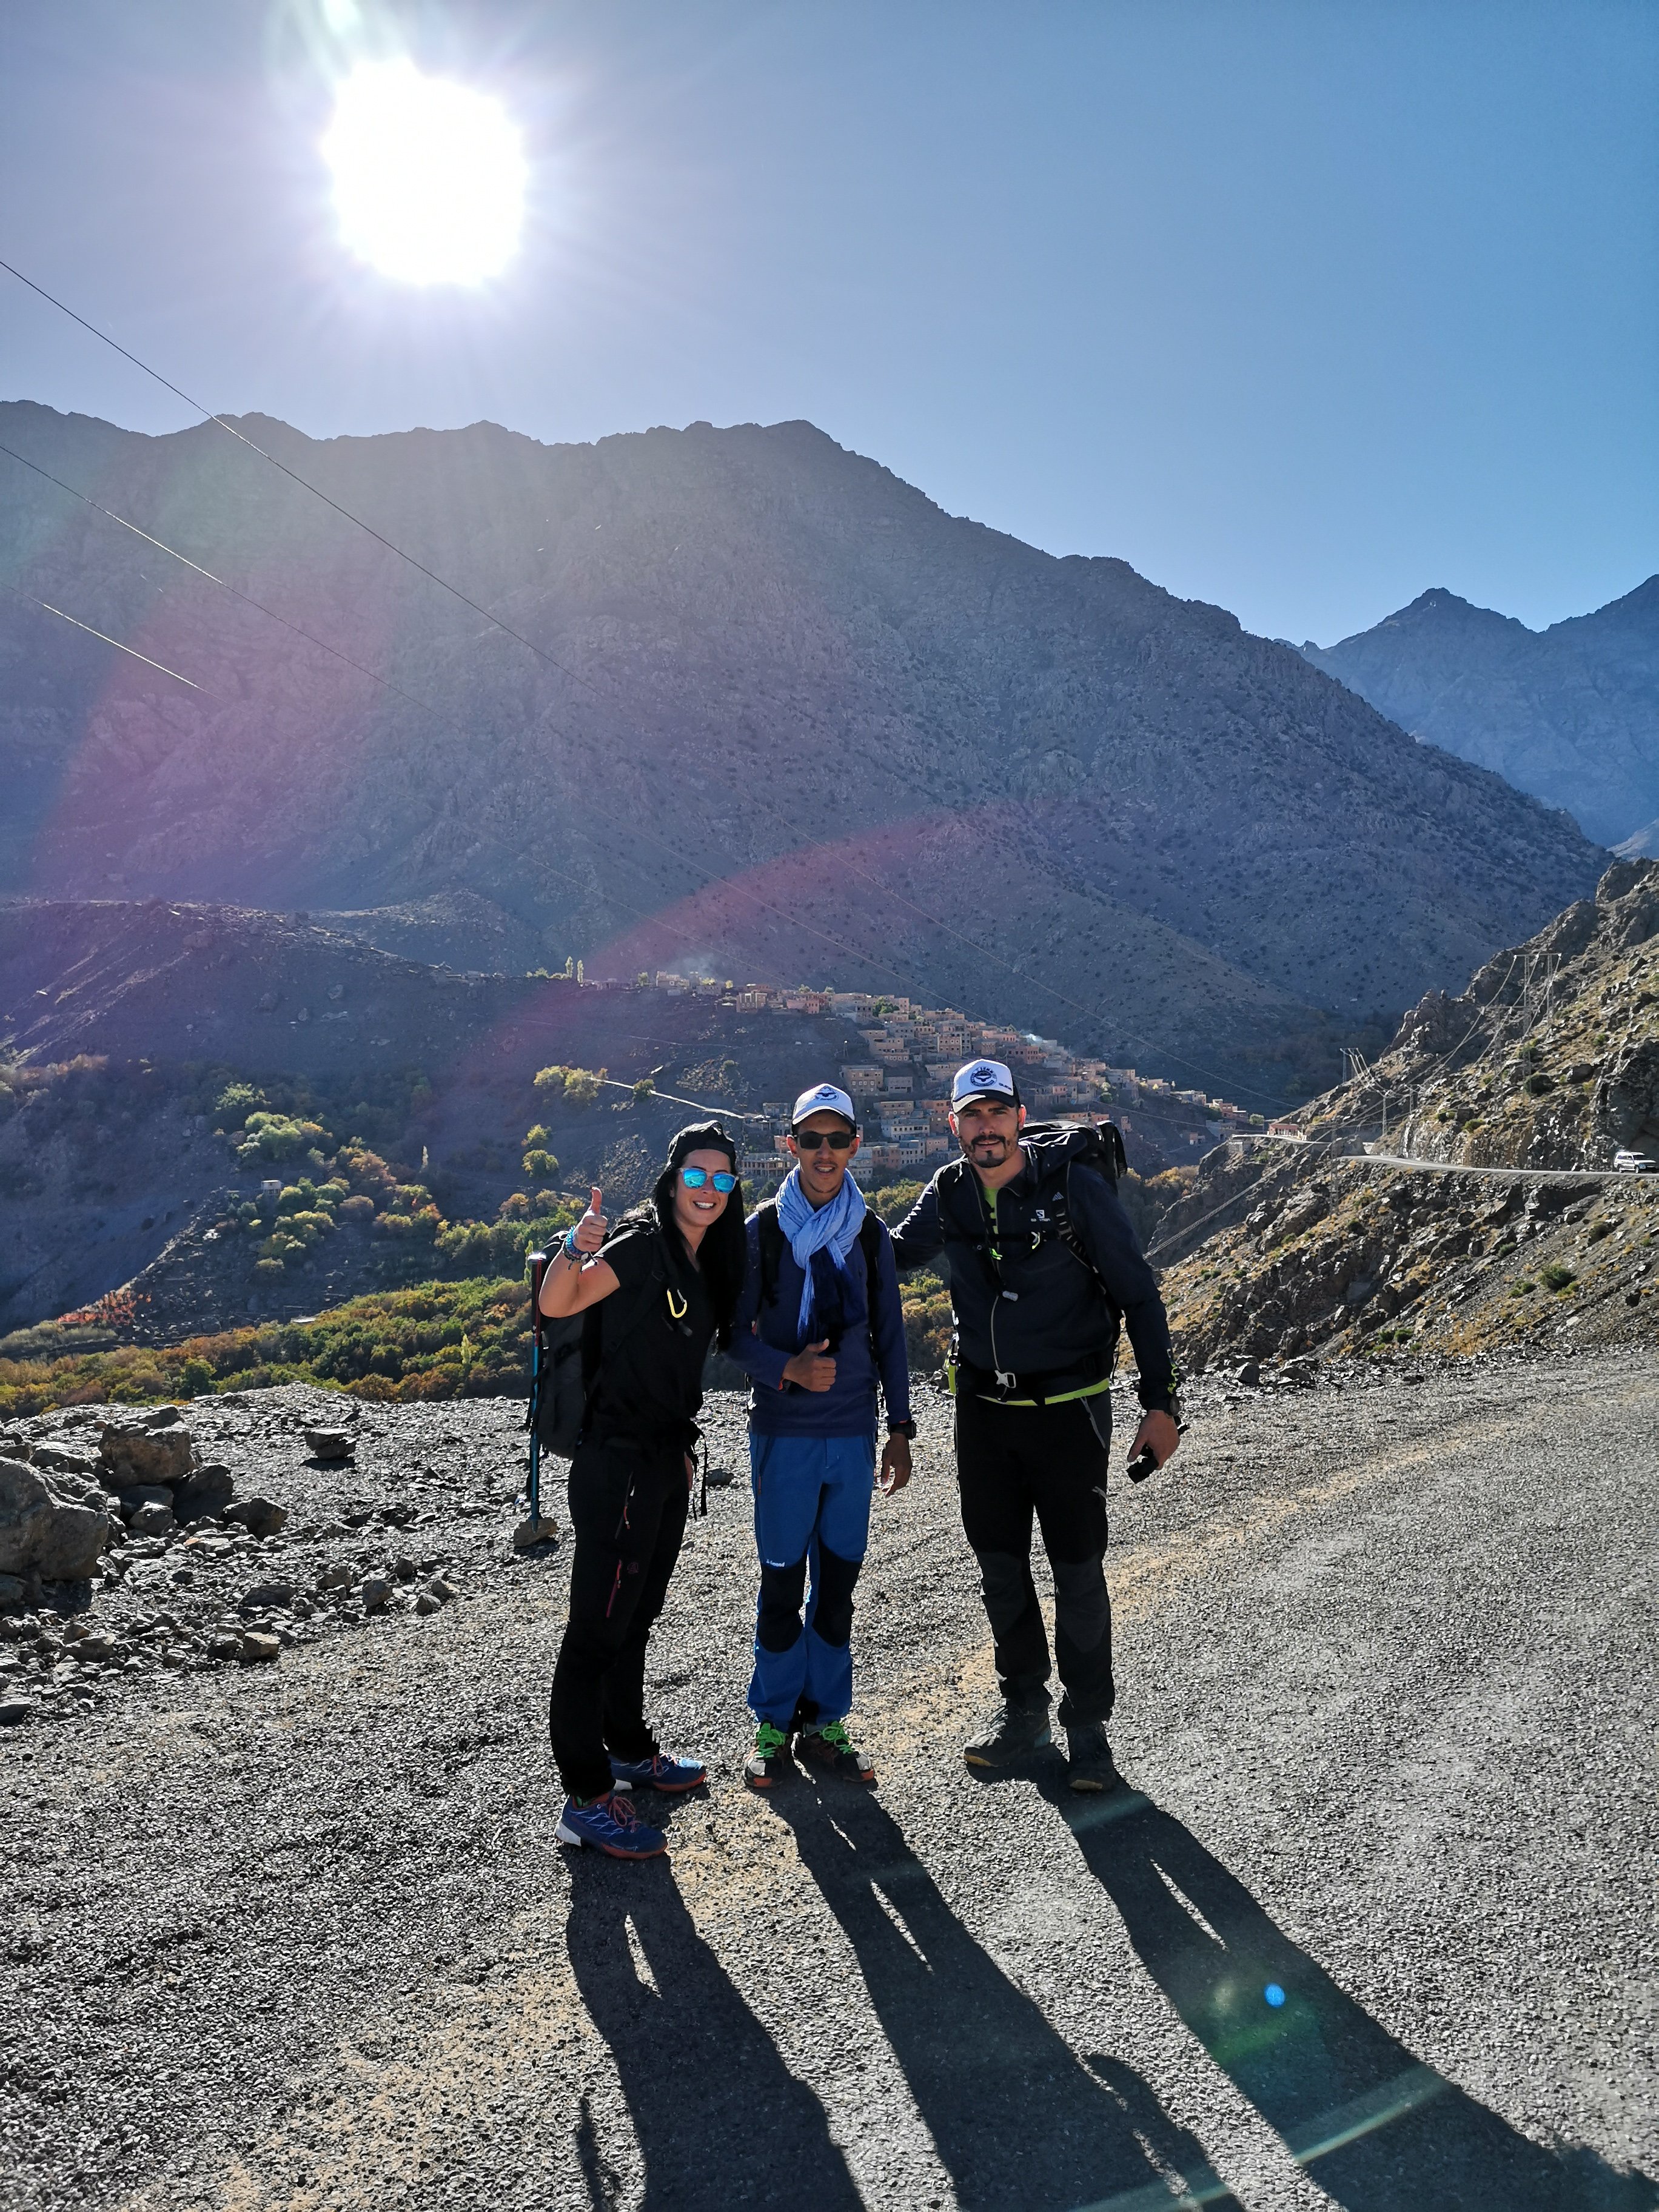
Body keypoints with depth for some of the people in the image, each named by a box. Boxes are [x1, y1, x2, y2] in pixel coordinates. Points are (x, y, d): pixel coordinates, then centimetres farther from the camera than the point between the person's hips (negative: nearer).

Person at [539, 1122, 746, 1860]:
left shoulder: (706, 1264, 10)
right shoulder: (641, 1245, -15)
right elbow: (554, 1303, -30)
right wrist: (577, 1247, -48)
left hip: (665, 1459, 9)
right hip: (617, 1461, -9)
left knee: (636, 1613, 21)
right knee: (599, 1624, -2)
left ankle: (629, 1750, 37)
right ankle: (586, 1798, 5)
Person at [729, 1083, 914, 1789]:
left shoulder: (871, 1234, 5)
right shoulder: (763, 1229, -3)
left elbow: (889, 1335, 11)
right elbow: (736, 1331, -2)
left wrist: (900, 1428, 9)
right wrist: (789, 1369, -19)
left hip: (854, 1433, 3)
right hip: (784, 1432, -2)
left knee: (839, 1580, 9)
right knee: (782, 1579, 4)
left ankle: (825, 1723, 22)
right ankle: (775, 1725, 19)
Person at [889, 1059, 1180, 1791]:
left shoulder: (1075, 1186, -14)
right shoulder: (949, 1193, -1)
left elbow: (1138, 1294, -10)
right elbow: (896, 1253, 18)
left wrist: (1160, 1403, -12)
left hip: (1067, 1408, -4)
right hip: (983, 1407, 4)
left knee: (1078, 1571, 3)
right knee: (999, 1565, 14)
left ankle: (1087, 1724, 20)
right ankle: (1023, 1708, 32)